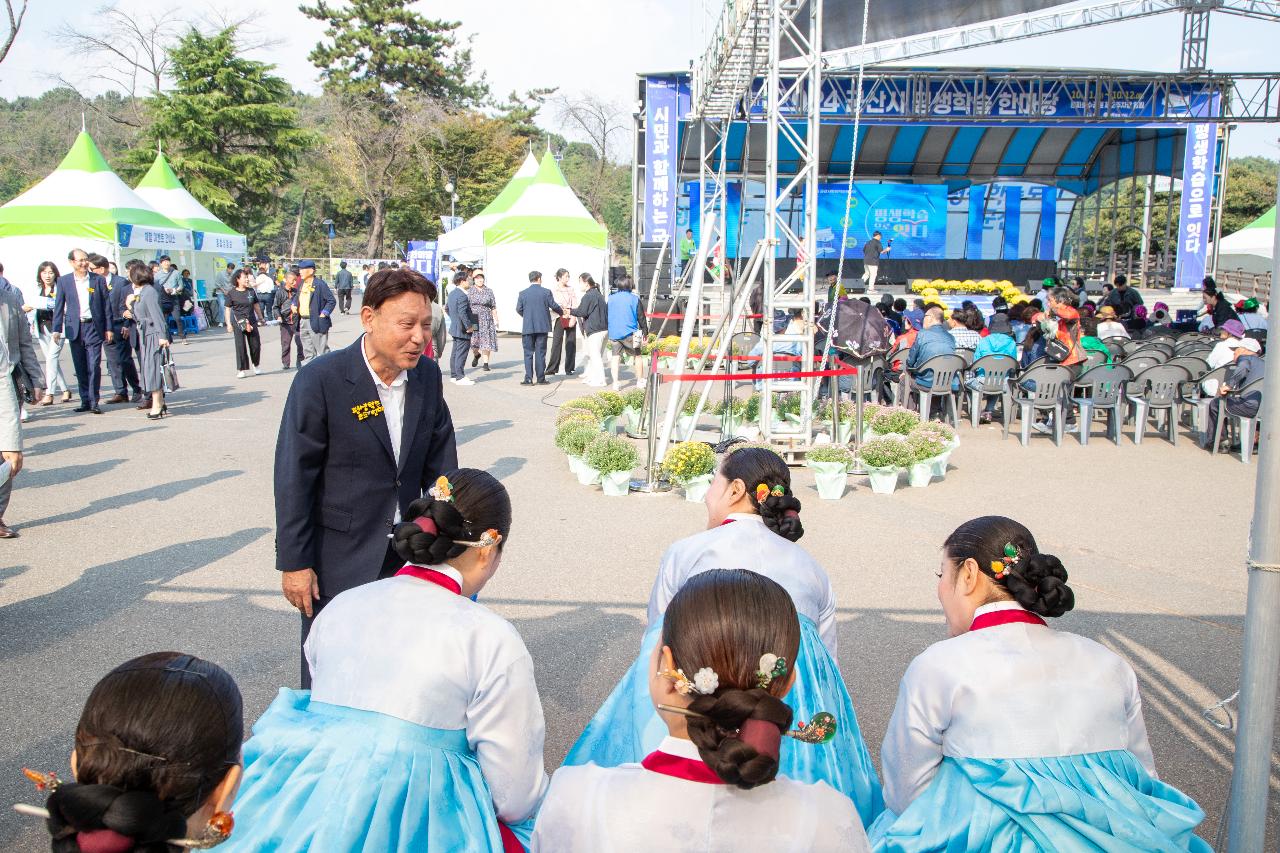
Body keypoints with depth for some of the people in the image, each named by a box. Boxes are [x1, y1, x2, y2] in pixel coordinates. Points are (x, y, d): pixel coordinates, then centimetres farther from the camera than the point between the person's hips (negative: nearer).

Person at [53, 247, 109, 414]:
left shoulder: (98, 280, 4)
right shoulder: (64, 281, 6)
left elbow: (106, 305, 6)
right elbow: (59, 306, 7)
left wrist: (108, 328, 3)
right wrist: (57, 329, -1)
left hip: (94, 327, -2)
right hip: (74, 329, 2)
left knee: (94, 366, -7)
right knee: (80, 368, 6)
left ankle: (93, 401, -3)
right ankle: (85, 400, 13)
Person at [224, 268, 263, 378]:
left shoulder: (251, 291, 7)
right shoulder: (232, 293, -3)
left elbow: (256, 305, 16)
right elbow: (228, 309, -1)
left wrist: (261, 318, 19)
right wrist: (228, 323, -5)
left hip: (251, 320, 3)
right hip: (238, 322, -3)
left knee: (256, 344, 5)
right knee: (240, 346, -1)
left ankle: (255, 366, 26)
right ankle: (242, 370, 6)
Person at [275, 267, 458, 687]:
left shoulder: (428, 376, -3)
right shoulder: (320, 380, -19)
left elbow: (440, 464, 5)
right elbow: (294, 476, -15)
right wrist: (294, 562, -13)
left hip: (408, 554, 5)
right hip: (338, 558, -5)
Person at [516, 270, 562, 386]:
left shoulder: (523, 293, -1)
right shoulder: (546, 292, -4)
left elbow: (518, 309, 1)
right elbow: (554, 306, 1)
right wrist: (561, 312, 21)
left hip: (528, 327, 0)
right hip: (542, 327, 0)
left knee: (528, 353, 5)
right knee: (540, 353, 5)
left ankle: (528, 379, 0)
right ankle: (541, 378, 6)